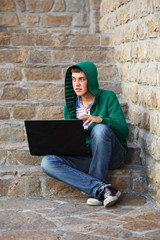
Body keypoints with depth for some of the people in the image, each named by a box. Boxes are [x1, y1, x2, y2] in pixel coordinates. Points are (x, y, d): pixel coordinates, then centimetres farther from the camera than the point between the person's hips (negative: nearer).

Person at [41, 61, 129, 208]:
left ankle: (96, 192, -29)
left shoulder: (108, 97, -2)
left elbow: (124, 131, -11)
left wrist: (100, 119, -28)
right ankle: (101, 189, -32)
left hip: (112, 156, -3)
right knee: (47, 162, -21)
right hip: (85, 157, 4)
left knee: (100, 129, -35)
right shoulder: (70, 105, 10)